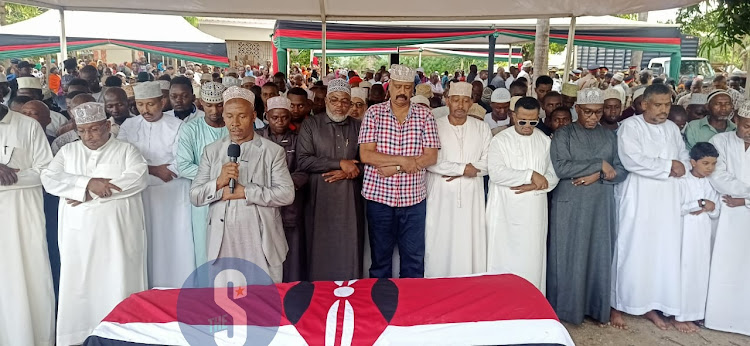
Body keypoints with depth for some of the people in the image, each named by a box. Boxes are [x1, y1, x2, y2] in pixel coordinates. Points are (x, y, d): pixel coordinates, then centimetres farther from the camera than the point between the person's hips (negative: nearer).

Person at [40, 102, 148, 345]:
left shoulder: (126, 150, 5)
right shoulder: (67, 152, 14)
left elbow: (138, 178, -11)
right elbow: (49, 179, -1)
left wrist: (93, 194, -14)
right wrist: (88, 183, -16)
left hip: (117, 232, -3)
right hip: (78, 233, 3)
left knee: (118, 285, -2)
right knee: (78, 285, 3)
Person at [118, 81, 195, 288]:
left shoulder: (177, 126, -4)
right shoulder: (128, 127, 6)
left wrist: (144, 169, -9)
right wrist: (153, 169, -14)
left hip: (173, 194, -2)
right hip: (141, 194, 3)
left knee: (174, 243, 1)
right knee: (146, 244, 5)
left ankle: (180, 287, 10)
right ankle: (148, 290, 16)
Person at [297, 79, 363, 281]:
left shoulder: (358, 127, 11)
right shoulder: (311, 124, 4)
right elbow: (303, 160, -7)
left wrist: (348, 173, -10)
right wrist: (340, 163, -11)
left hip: (350, 200, 2)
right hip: (319, 199, -1)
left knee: (350, 252, 3)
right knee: (320, 251, 3)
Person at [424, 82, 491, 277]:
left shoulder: (482, 128, 9)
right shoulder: (435, 126, 2)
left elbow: (488, 162, 1)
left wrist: (456, 171, -11)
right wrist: (463, 168, -11)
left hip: (472, 196, 2)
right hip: (441, 196, -1)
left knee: (470, 244, 2)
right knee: (440, 245, 1)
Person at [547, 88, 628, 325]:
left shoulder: (610, 136, 10)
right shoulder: (563, 135, -1)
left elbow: (622, 171, 5)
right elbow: (560, 167, -15)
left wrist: (598, 176, -13)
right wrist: (599, 164, -14)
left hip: (602, 206, 3)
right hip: (570, 206, -3)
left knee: (599, 256, 8)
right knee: (569, 257, 3)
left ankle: (596, 307, 22)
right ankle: (566, 308, 14)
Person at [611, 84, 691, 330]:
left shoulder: (672, 128, 14)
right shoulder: (630, 126, -6)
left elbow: (684, 157, 17)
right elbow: (633, 161, -18)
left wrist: (681, 167, -5)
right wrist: (668, 166, -10)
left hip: (668, 200, 6)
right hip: (639, 199, -6)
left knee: (664, 251, 7)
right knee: (632, 251, -1)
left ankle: (652, 305, 19)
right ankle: (618, 305, 10)